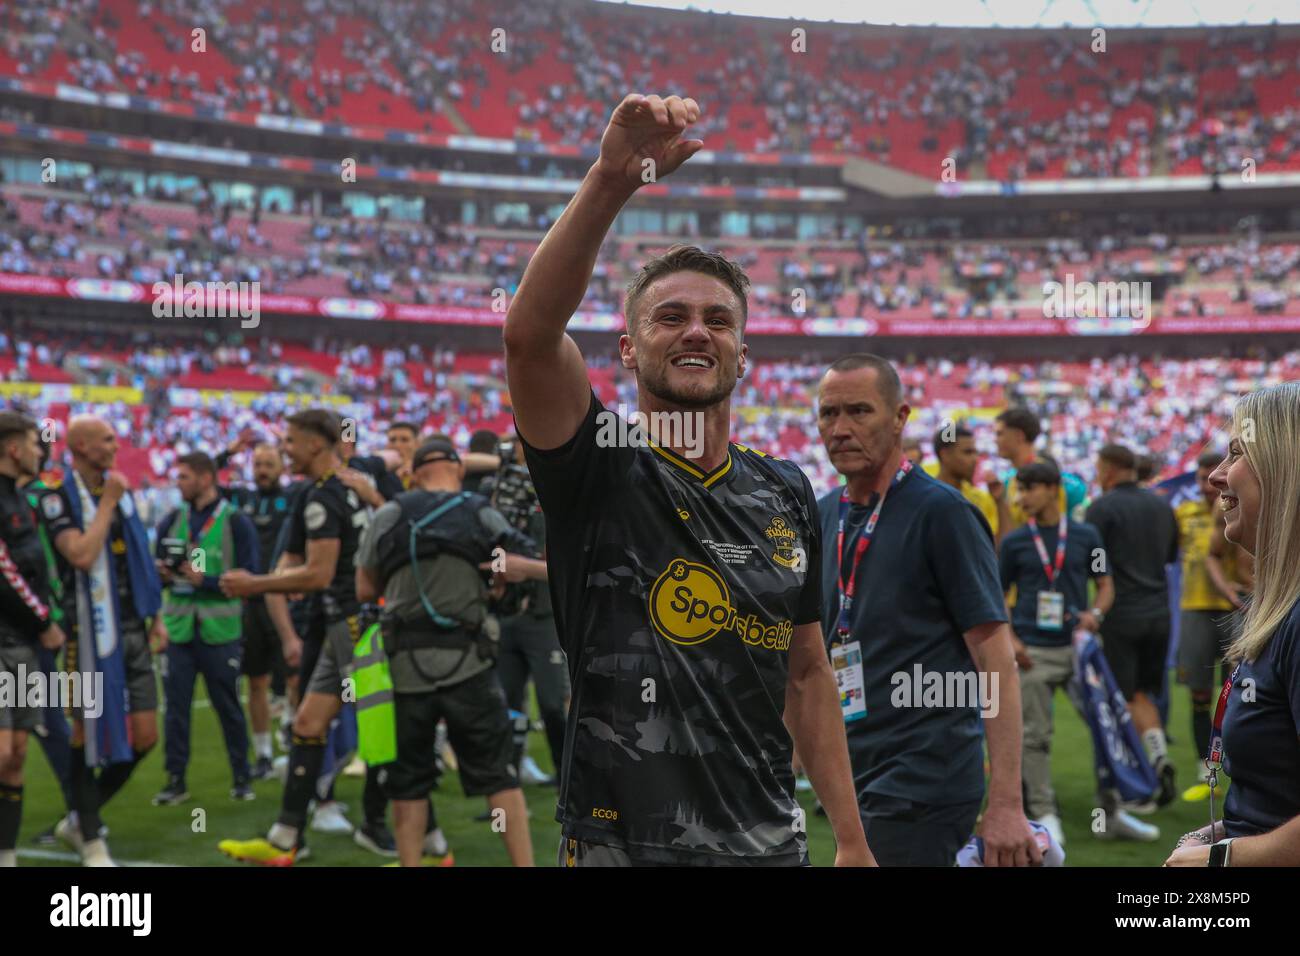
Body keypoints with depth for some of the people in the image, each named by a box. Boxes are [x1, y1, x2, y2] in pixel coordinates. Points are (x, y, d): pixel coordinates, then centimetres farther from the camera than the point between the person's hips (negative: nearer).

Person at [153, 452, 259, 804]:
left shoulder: (235, 522, -4)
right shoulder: (171, 521, 9)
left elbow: (249, 577, -9)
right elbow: (156, 567, 16)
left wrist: (204, 580, -18)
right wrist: (162, 574, -7)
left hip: (220, 632, -3)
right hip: (178, 629, 3)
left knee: (229, 708, 6)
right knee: (176, 706, 4)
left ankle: (241, 777, 18)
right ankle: (175, 780, 13)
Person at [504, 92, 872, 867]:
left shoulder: (787, 495, 8)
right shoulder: (599, 470, -6)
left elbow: (807, 677, 11)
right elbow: (530, 332, -25)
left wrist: (852, 842, 7)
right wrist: (610, 182, -35)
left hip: (770, 841, 4)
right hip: (620, 842, -4)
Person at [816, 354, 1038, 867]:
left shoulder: (943, 512, -10)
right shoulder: (823, 516, 9)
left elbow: (996, 659, -13)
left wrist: (1006, 804, -18)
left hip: (924, 782, -7)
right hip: (856, 778, 7)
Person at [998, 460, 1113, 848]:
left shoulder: (1085, 536, 4)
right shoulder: (1014, 542, 3)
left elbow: (1106, 584, 10)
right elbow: (997, 596, 7)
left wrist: (1096, 612, -11)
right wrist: (1009, 639, -7)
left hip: (1076, 645, 1)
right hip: (1033, 651, 0)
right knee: (1036, 734, 1)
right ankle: (1044, 813, 11)